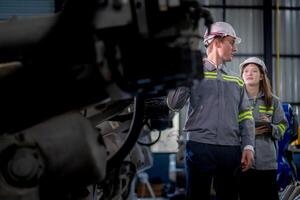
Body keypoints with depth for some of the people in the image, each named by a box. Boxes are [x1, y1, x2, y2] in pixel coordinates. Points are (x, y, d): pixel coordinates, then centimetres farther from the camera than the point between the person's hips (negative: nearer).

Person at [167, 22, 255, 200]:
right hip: (200, 147, -4)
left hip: (231, 150, 4)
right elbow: (174, 104, -5)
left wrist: (248, 146, 3)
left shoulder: (236, 81, 18)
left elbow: (245, 116, 15)